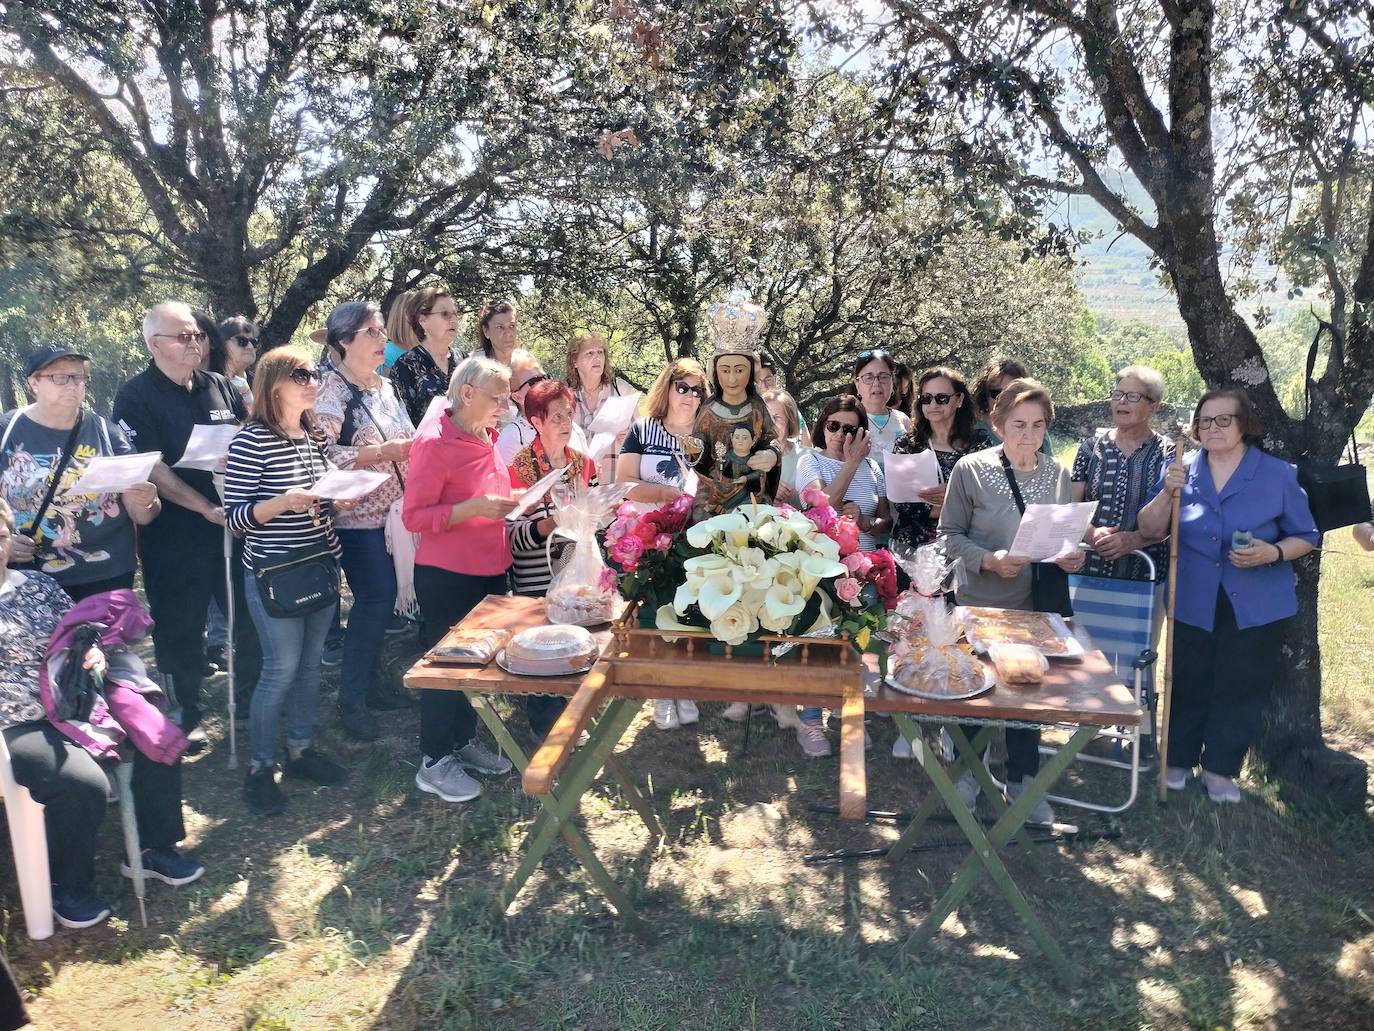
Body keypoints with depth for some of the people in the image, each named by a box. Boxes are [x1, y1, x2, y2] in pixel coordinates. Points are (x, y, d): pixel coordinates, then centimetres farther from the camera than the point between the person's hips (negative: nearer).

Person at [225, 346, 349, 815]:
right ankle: (260, 767, 13)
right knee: (281, 669, -2)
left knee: (311, 663, 14)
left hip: (322, 564, 7)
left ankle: (301, 749, 29)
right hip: (274, 573, -7)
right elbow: (235, 516, -14)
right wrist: (282, 502, -29)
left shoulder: (316, 436, 9)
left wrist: (341, 496, 0)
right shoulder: (250, 441, -13)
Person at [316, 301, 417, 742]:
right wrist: (382, 452, -21)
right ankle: (351, 698, 8)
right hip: (358, 515, -7)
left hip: (393, 509, 7)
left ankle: (372, 681, 27)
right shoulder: (333, 388, -10)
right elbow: (322, 451, -20)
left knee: (381, 598, 12)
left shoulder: (385, 386, 14)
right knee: (375, 599, -6)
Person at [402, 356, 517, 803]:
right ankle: (434, 761, 18)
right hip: (447, 576, -7)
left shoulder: (486, 437, 7)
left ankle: (464, 740, 33)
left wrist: (507, 502, 5)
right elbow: (414, 516, -18)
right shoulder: (434, 442, -16)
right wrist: (475, 508, -28)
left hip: (490, 570, 7)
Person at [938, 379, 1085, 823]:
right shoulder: (971, 469, -11)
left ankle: (1021, 781, 32)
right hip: (979, 603, -3)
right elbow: (950, 534, -8)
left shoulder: (1057, 474, 0)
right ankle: (966, 769, 34)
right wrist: (988, 560, -24)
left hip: (1035, 603, 3)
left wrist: (1072, 556, -11)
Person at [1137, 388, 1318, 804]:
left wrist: (1273, 553, -18)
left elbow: (1305, 537, 3)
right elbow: (1149, 530, -5)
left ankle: (1220, 768, 24)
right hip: (1194, 602, 1)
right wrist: (1167, 492, -22)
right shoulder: (1181, 471, 0)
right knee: (1189, 683, 9)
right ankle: (1178, 759, 27)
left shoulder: (1278, 474, -3)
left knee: (1242, 687, 7)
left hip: (1256, 605, 0)